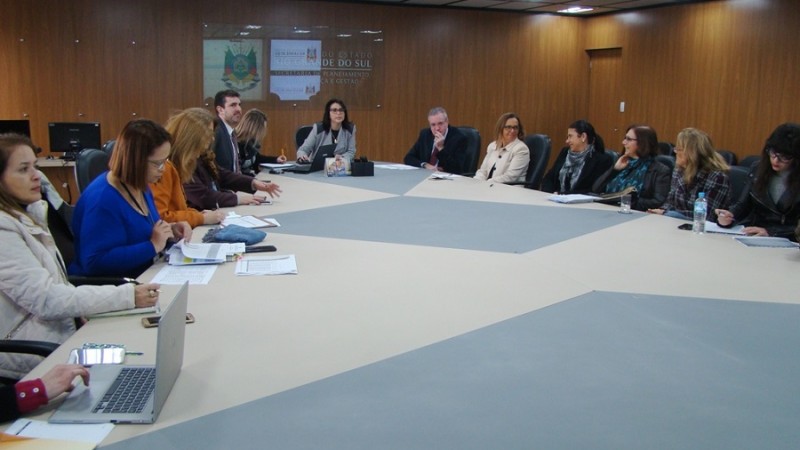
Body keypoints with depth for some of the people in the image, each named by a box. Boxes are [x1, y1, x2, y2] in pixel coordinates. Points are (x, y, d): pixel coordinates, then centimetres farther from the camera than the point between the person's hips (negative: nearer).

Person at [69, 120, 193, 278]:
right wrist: (153, 246, -23)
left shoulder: (141, 187, 8)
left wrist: (170, 231, 4)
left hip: (143, 279, 9)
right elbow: (96, 263, -27)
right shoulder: (103, 200, -21)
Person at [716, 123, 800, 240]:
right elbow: (743, 204, 11)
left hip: (786, 242, -3)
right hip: (750, 234, 3)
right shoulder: (759, 170, 7)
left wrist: (770, 232, -23)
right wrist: (729, 216, -10)